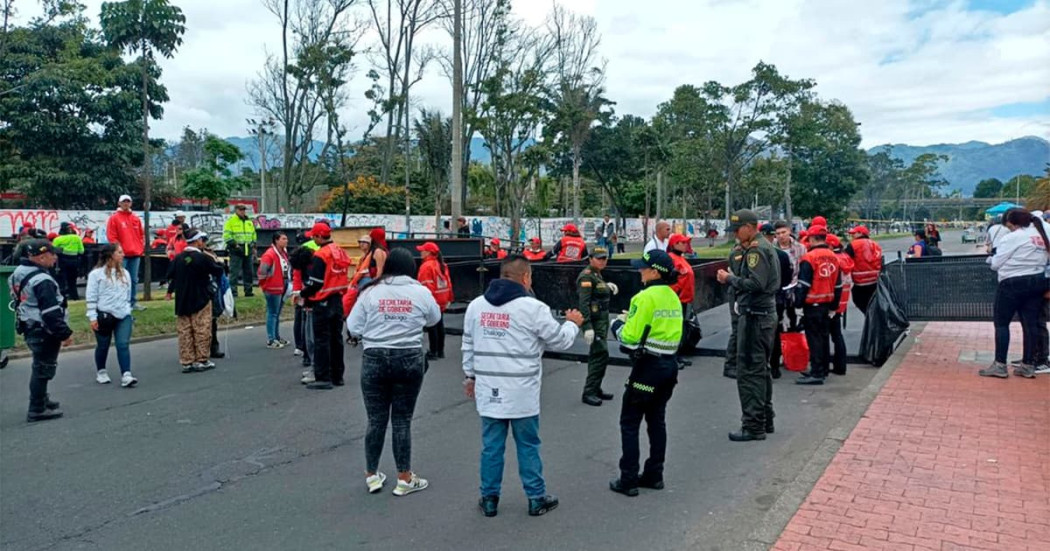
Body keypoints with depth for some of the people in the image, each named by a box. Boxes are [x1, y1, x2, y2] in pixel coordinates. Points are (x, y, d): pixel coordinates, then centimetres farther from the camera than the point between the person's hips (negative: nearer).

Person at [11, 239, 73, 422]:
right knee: (43, 369, -1)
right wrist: (65, 333, -19)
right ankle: (37, 410, 6)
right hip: (44, 332, -10)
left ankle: (41, 399, 36)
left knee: (40, 366, 23)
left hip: (29, 328, 10)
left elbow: (17, 301, 19)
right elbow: (51, 313, -25)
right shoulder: (42, 280, -23)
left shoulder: (19, 273, 9)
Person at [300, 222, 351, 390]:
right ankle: (337, 376, 21)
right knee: (336, 338, 14)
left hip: (323, 302, -8)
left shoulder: (320, 255, -16)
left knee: (322, 340, -2)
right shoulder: (341, 252, 8)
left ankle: (323, 378, 0)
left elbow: (315, 282, -16)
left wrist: (303, 294, 0)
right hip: (338, 300, 8)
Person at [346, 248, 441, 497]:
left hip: (375, 359, 1)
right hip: (410, 359, 0)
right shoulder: (421, 292, -2)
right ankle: (405, 479, 16)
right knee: (402, 420, 9)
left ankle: (372, 476, 24)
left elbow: (353, 328, 0)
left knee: (376, 419, 12)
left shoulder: (370, 292, -2)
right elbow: (434, 318, 13)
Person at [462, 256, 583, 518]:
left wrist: (470, 375, 24)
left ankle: (489, 499, 22)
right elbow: (560, 340, -1)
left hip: (488, 390, 4)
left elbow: (468, 346, 12)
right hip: (522, 392, -4)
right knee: (528, 446, 9)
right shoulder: (533, 308, -11)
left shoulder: (476, 305, 4)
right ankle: (537, 498, 22)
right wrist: (573, 323, 18)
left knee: (491, 445, 12)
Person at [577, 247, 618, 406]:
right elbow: (584, 303, -22)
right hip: (594, 321, -10)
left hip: (602, 319, 10)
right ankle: (588, 392, -7)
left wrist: (609, 288, 3)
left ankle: (595, 388, 26)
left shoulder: (597, 274, 15)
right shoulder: (587, 276, -14)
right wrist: (587, 327, -29)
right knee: (601, 354, -11)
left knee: (596, 355, 15)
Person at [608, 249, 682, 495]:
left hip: (647, 366, -8)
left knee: (629, 422, 1)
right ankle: (654, 475, 24)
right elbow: (673, 333, 13)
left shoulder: (646, 297, -16)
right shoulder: (673, 298, 9)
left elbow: (630, 336, -19)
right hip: (669, 364, 8)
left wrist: (617, 325, 2)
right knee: (656, 420, 16)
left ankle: (628, 480, 4)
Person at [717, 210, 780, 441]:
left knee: (749, 371, -6)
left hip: (755, 316, -11)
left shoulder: (756, 250, -14)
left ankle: (753, 426, -2)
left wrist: (729, 279, -15)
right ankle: (765, 419, 29)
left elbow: (755, 284, -25)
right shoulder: (764, 246, 18)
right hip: (766, 313, 11)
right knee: (761, 368, 18)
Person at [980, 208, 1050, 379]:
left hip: (1013, 283, -7)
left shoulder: (1012, 238, -12)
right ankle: (1028, 365, 11)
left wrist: (991, 259, 10)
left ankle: (1000, 365, 0)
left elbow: (996, 263, -10)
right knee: (1030, 323, 8)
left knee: (1001, 323, 1)